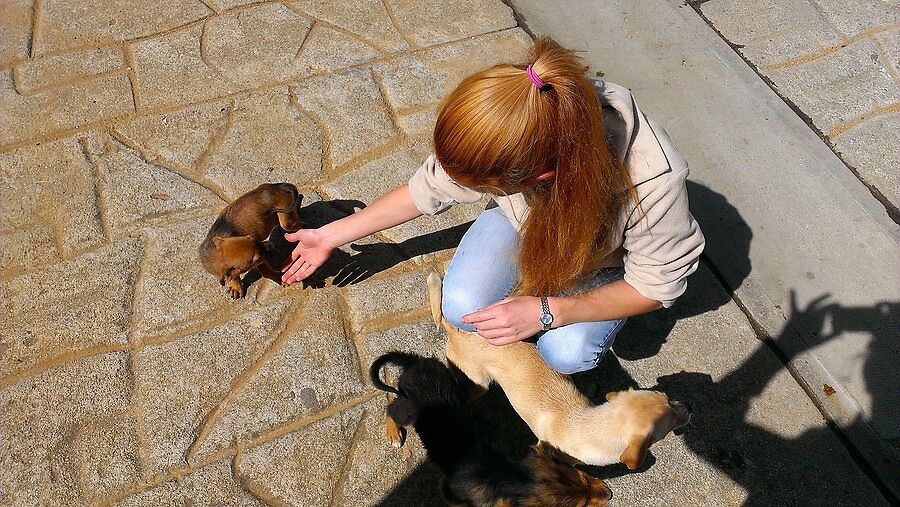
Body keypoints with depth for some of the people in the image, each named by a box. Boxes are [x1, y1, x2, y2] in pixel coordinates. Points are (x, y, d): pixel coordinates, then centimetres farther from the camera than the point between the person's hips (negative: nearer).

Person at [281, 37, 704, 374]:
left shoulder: (653, 183, -42)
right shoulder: (502, 135, -34)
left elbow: (657, 284, -23)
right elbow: (431, 187, -14)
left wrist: (547, 312, -34)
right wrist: (333, 235, -8)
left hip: (602, 251, -1)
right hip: (524, 220, 2)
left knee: (568, 352, -26)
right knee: (462, 308, -23)